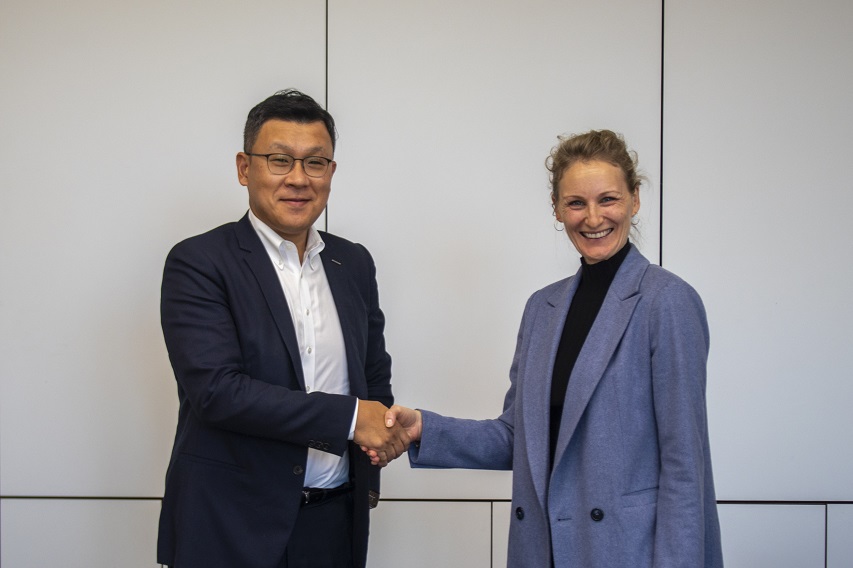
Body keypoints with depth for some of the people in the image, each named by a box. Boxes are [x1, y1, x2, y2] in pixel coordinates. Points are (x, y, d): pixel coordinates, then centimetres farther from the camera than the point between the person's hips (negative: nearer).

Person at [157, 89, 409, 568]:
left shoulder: (355, 263, 9)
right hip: (234, 527, -5)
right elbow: (217, 389, -19)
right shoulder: (199, 263, -8)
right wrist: (349, 418, -19)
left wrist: (384, 430, -3)